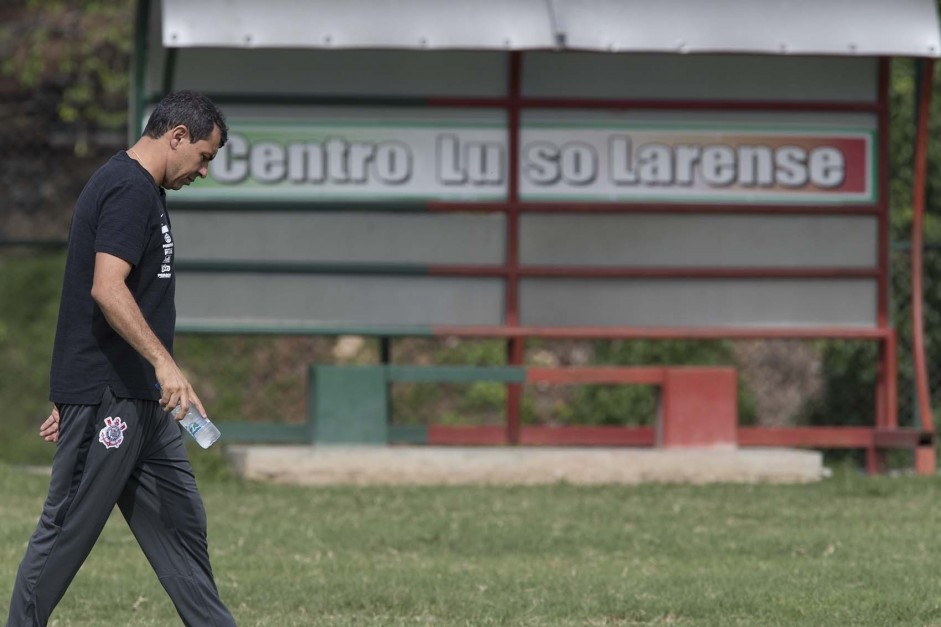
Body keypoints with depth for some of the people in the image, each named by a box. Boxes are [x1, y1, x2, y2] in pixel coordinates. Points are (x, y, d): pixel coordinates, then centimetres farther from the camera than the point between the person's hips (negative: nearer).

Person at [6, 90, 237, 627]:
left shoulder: (143, 191, 19)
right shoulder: (128, 190, -13)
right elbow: (107, 288, -25)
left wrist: (72, 396, 25)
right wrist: (163, 361, -31)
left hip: (142, 401, 10)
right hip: (104, 398, -10)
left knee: (182, 522, 9)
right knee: (67, 532, -4)